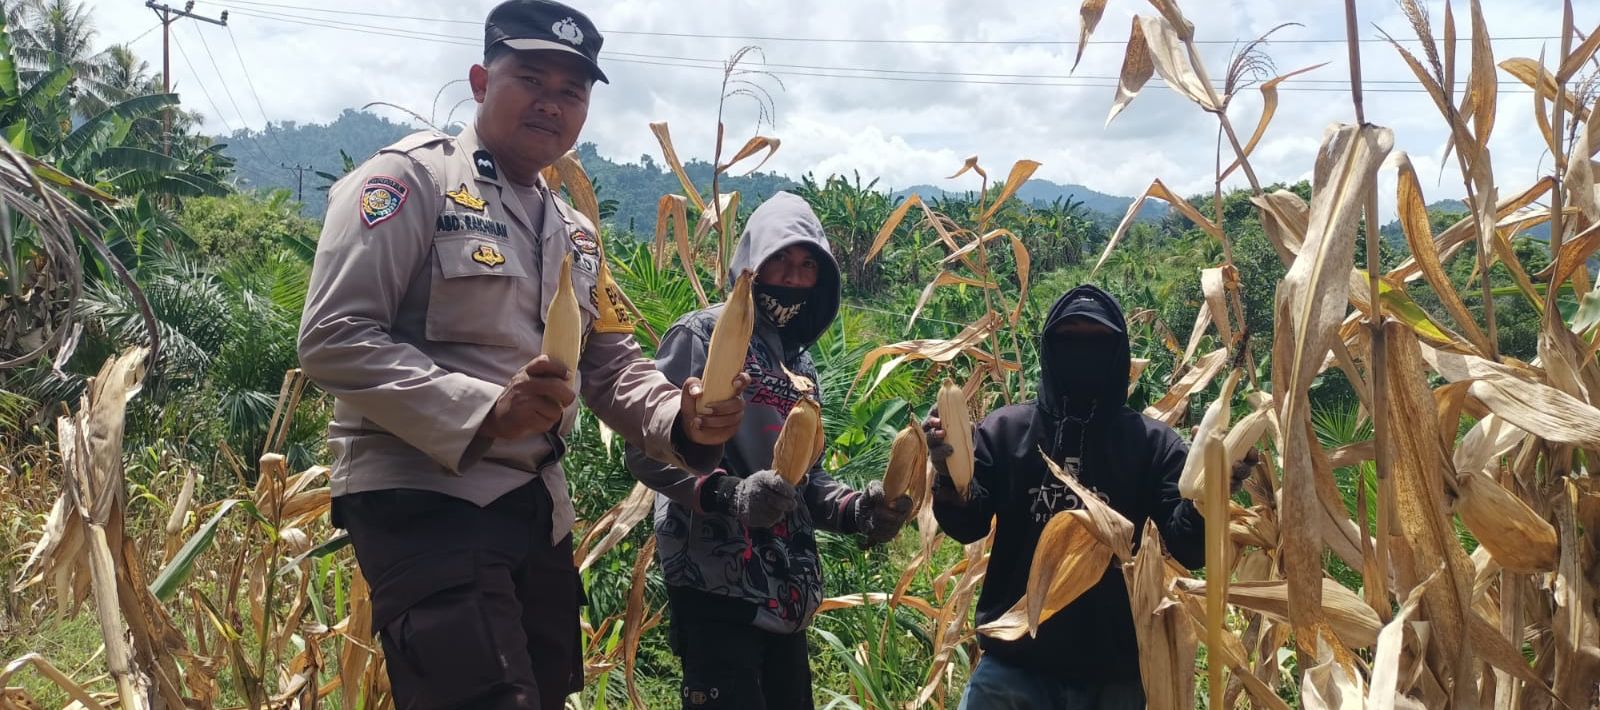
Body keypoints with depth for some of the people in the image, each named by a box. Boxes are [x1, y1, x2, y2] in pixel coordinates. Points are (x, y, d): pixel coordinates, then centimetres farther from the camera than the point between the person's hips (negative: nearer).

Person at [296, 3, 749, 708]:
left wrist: (682, 421, -7)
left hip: (539, 508, 9)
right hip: (421, 501, -8)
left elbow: (613, 365, 15)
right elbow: (334, 338, -16)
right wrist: (482, 411, -26)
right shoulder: (410, 179, -7)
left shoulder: (574, 233, 17)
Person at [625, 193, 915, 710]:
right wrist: (729, 496, -26)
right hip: (716, 583, -8)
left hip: (786, 590, 8)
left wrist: (857, 510, 1)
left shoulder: (799, 364, 19)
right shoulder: (703, 336, -5)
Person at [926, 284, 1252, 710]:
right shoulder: (1005, 430, 4)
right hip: (1012, 667, 0)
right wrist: (947, 476, -25)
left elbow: (1187, 548, -4)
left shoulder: (1153, 442, 3)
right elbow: (967, 525, -4)